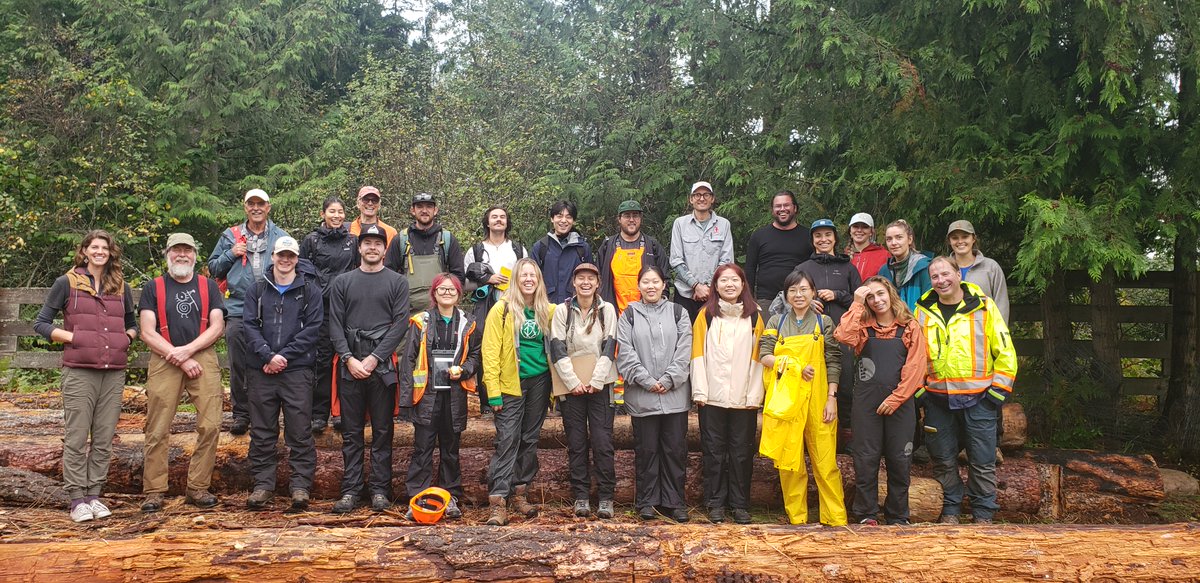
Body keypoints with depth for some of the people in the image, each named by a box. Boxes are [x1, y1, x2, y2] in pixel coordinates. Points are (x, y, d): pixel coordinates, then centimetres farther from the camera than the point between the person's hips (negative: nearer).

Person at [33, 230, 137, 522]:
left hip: (113, 373, 4)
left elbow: (132, 323, 26)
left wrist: (127, 337, 5)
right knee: (77, 438, -2)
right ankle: (77, 500, 5)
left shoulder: (121, 287, 14)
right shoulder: (67, 283, 3)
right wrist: (73, 337, -9)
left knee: (104, 439, 6)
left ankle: (94, 495, 15)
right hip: (79, 372, -4)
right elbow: (41, 323, 4)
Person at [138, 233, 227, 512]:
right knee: (158, 430, -4)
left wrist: (187, 350, -9)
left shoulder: (208, 287, 14)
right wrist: (180, 360, -7)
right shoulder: (153, 288, 10)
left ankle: (198, 487, 4)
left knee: (210, 426, -7)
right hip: (163, 361, -1)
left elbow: (217, 327, 5)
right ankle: (154, 491, 5)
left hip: (203, 359, 1)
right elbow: (147, 333, 1)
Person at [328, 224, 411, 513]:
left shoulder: (397, 282, 7)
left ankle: (380, 489, 9)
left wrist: (374, 358, -11)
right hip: (350, 364, 2)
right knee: (351, 432, 5)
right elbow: (335, 324, 6)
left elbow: (400, 323, -3)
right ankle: (351, 490, 10)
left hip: (382, 365, -1)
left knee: (382, 430, 3)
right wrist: (349, 358, -8)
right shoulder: (342, 282, 13)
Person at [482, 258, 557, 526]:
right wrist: (493, 390, -13)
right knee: (507, 441, -9)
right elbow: (490, 351, -9)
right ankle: (498, 501, -8)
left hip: (539, 382, 5)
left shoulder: (548, 311, 7)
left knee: (529, 440, 11)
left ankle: (520, 494, 21)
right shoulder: (502, 309, -6)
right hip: (511, 384, -4)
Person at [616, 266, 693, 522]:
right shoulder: (629, 316, 6)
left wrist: (668, 380, -9)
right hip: (642, 396, -1)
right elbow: (626, 353, -2)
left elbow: (684, 350, 1)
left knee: (675, 448, 4)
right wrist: (647, 381, -10)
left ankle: (673, 501, 14)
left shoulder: (678, 313, 9)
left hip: (675, 394, 1)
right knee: (646, 449, 5)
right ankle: (646, 501, 16)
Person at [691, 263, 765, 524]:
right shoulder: (706, 315, 5)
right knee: (714, 451, 4)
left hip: (744, 398, 1)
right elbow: (698, 354, 1)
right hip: (713, 397, -1)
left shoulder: (754, 316, 7)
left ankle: (740, 504, 15)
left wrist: (755, 394, -4)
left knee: (742, 451, 5)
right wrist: (700, 391, -6)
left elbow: (757, 357, 3)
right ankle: (716, 503, 14)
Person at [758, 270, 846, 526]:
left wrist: (832, 398, -4)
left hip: (817, 399, -1)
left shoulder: (824, 322, 9)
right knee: (789, 460, 4)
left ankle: (835, 518, 4)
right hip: (784, 399, 1)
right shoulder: (777, 322, 11)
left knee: (825, 461, -3)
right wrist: (796, 366, -13)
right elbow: (764, 356, -1)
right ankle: (796, 517, 12)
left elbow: (833, 363, 4)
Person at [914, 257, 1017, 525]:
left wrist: (999, 388, -3)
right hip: (937, 399, 2)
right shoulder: (923, 311, 5)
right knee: (944, 460, 9)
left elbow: (1005, 350, 2)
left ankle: (983, 514, 17)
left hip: (978, 398, -2)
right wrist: (917, 389, 5)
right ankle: (950, 510, 23)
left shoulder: (984, 307, -1)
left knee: (982, 460, 4)